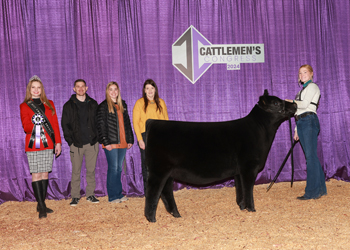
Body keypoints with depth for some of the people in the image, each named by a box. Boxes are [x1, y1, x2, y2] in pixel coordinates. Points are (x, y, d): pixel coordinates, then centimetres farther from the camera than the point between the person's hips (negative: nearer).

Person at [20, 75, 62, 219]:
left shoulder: (49, 104, 14)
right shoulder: (24, 106, 4)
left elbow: (55, 124, 12)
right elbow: (25, 126, -7)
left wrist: (58, 142, 6)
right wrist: (34, 125, -29)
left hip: (48, 144, 3)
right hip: (33, 145, -3)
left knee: (45, 173, 6)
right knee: (36, 174, -6)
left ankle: (41, 204, 13)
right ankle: (41, 206, -4)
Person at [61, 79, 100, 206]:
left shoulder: (93, 104, 10)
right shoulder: (69, 105, 4)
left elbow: (98, 121, 14)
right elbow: (65, 124, 3)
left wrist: (97, 137, 4)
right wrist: (70, 141, -5)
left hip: (92, 143, 2)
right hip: (76, 143, -2)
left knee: (91, 170, 5)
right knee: (76, 171, 1)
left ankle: (90, 194, 16)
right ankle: (75, 196, 9)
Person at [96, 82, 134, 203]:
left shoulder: (122, 105, 15)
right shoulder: (103, 106, -3)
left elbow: (127, 123, 19)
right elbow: (101, 126, -8)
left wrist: (130, 139, 13)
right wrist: (105, 142, -14)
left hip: (122, 142, 6)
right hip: (111, 143, -6)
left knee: (119, 168, 11)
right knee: (113, 168, -4)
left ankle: (119, 194, 19)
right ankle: (113, 196, 3)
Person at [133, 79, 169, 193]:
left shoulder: (161, 102, 14)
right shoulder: (139, 103, 4)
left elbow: (166, 120, 14)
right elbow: (135, 122, -1)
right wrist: (140, 139, -9)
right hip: (146, 136, -2)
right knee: (147, 164, 0)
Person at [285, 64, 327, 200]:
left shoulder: (312, 86, -1)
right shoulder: (303, 89, 25)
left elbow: (304, 104, -16)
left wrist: (291, 102, 0)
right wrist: (297, 130, 21)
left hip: (309, 121, -9)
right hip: (301, 123, 9)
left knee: (311, 156, -10)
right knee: (311, 157, 8)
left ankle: (313, 191, -9)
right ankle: (320, 189, 12)